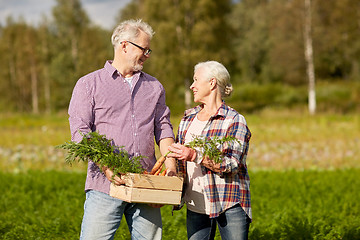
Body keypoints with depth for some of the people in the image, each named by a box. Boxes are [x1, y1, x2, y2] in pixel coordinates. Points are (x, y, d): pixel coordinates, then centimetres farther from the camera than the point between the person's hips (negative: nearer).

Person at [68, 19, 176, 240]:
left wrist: (170, 163, -2)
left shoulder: (154, 87, 19)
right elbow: (80, 132, -4)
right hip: (105, 187, -3)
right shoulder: (89, 84, 5)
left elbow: (163, 128, 17)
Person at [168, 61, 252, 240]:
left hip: (229, 205, -5)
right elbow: (178, 158, 18)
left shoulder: (234, 121, -6)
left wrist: (195, 155, -27)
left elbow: (231, 165, -17)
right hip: (195, 205, 5)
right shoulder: (188, 118, 13)